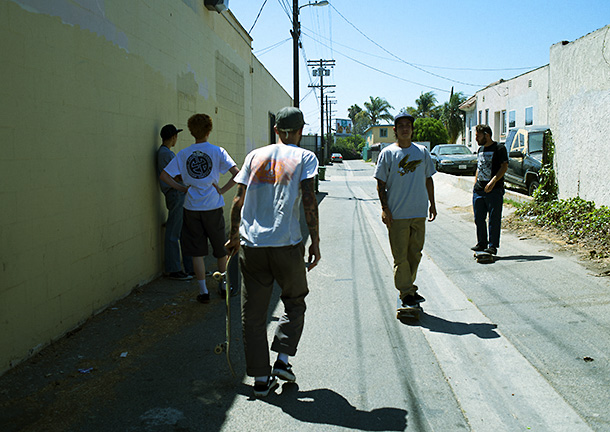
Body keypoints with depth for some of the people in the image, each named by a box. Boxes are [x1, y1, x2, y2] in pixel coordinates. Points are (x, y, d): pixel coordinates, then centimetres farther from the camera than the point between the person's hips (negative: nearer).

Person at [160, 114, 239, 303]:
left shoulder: (183, 154, 2)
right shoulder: (218, 152, -5)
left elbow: (164, 176, -1)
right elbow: (237, 174, -15)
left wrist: (183, 188, 5)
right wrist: (222, 190, -6)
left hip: (192, 208, 1)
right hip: (213, 207, -1)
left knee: (197, 252, 8)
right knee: (221, 250, 14)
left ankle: (203, 291, 9)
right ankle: (225, 286, 25)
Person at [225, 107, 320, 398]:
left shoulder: (255, 156, 14)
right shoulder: (305, 157, 5)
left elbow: (238, 200, 10)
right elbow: (308, 200, -7)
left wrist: (233, 236, 20)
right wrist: (315, 241, -3)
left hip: (251, 246, 3)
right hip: (287, 245, -2)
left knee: (253, 314, 10)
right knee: (295, 302, 20)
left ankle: (261, 378, 13)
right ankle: (282, 360, 10)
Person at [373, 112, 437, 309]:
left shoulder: (422, 152, 10)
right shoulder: (387, 153, -1)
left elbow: (428, 179, 17)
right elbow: (381, 183, -1)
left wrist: (432, 204, 14)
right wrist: (384, 208, -8)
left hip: (419, 212, 4)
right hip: (397, 214, -4)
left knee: (415, 253, 11)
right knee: (400, 256, -2)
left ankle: (407, 287, 24)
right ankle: (406, 292, 8)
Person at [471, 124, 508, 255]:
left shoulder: (499, 148, -5)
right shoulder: (480, 149, 19)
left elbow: (504, 166, -12)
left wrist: (493, 181, -23)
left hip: (494, 190, -7)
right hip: (478, 190, 7)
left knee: (494, 219, -4)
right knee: (479, 218, 9)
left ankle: (493, 245, 0)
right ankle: (481, 243, 20)